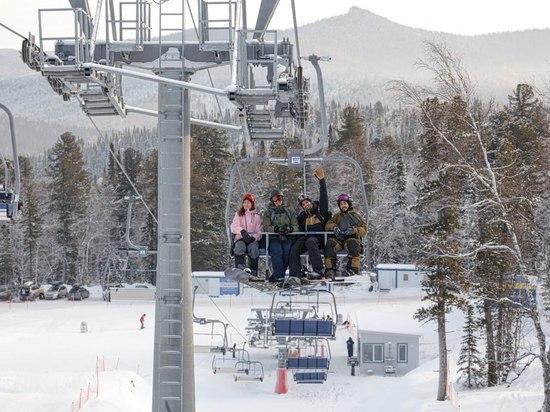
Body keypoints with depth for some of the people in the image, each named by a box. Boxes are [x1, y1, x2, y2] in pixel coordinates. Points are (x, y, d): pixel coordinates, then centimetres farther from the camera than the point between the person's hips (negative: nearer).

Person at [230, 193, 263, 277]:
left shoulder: (256, 216, 16)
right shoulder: (238, 214, 17)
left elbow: (260, 231, 7)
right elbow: (233, 227, 1)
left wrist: (253, 237, -15)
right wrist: (242, 231, -20)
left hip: (253, 239, 0)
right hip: (240, 238, 0)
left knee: (254, 248, -35)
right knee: (239, 247, -36)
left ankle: (253, 273, -36)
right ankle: (240, 269, -50)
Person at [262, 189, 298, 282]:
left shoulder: (289, 212, 21)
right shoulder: (268, 213, 14)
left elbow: (295, 226, 9)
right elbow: (266, 227, -2)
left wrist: (290, 229, -15)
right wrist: (276, 229, -21)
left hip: (286, 238, 1)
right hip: (273, 238, -1)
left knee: (288, 250, -31)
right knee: (277, 250, -34)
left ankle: (276, 276, -27)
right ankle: (280, 276, -38)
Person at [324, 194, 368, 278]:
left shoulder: (356, 216, 13)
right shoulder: (337, 216, 26)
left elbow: (363, 230, 2)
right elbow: (327, 226, 14)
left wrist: (353, 230, -17)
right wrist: (334, 226, -8)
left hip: (352, 239, -3)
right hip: (338, 240, 3)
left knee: (353, 243, -38)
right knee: (330, 243, -30)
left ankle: (353, 268, -37)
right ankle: (330, 269, -34)